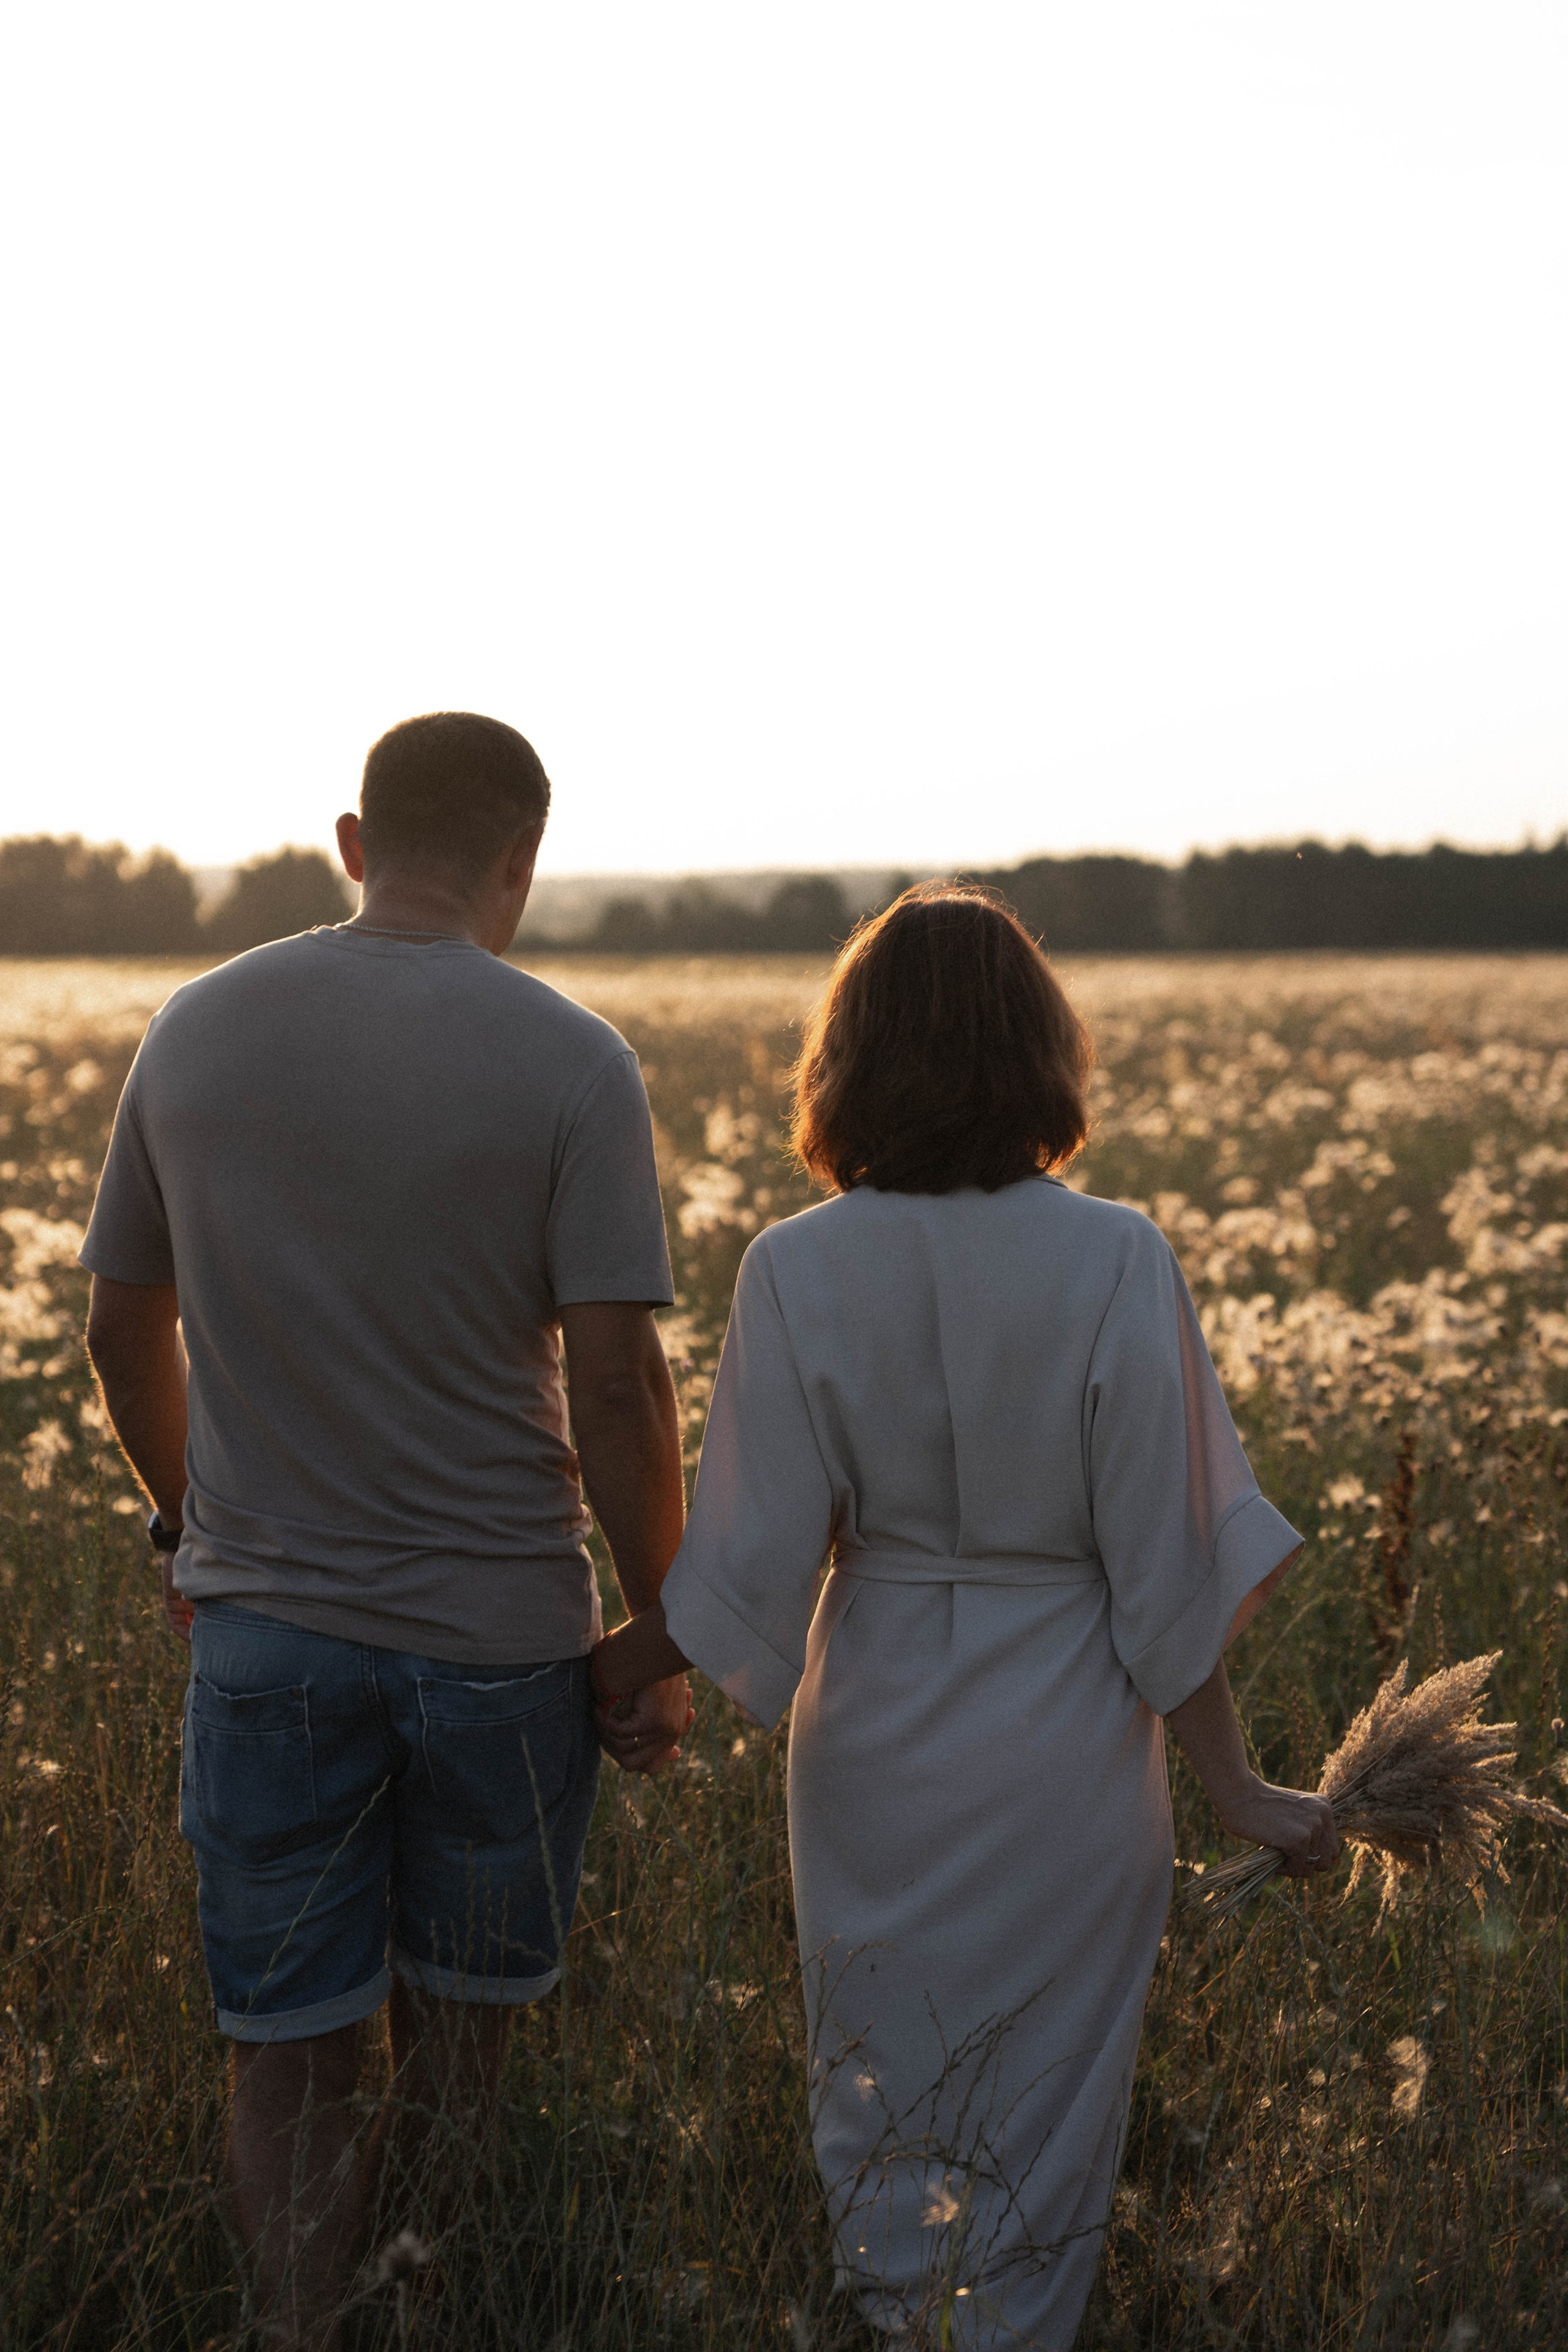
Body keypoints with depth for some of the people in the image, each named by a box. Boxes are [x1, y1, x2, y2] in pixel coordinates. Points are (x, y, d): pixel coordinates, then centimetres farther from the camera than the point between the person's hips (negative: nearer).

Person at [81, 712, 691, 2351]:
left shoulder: (195, 1030, 1)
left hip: (259, 1619, 2)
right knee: (456, 2027, 18)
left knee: (287, 2047, 11)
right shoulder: (572, 1066, -11)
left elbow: (123, 1328, 9)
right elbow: (614, 1381, -14)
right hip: (498, 1630, -2)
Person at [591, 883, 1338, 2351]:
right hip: (1071, 1750, -1)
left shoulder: (798, 1271, -12)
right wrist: (1235, 1789, -2)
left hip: (875, 1736, 1)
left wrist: (620, 1670, 8)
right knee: (1043, 2121, 16)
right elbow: (1167, 1565, -12)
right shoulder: (1116, 1264, -15)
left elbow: (752, 1564, -10)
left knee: (878, 2110, 21)